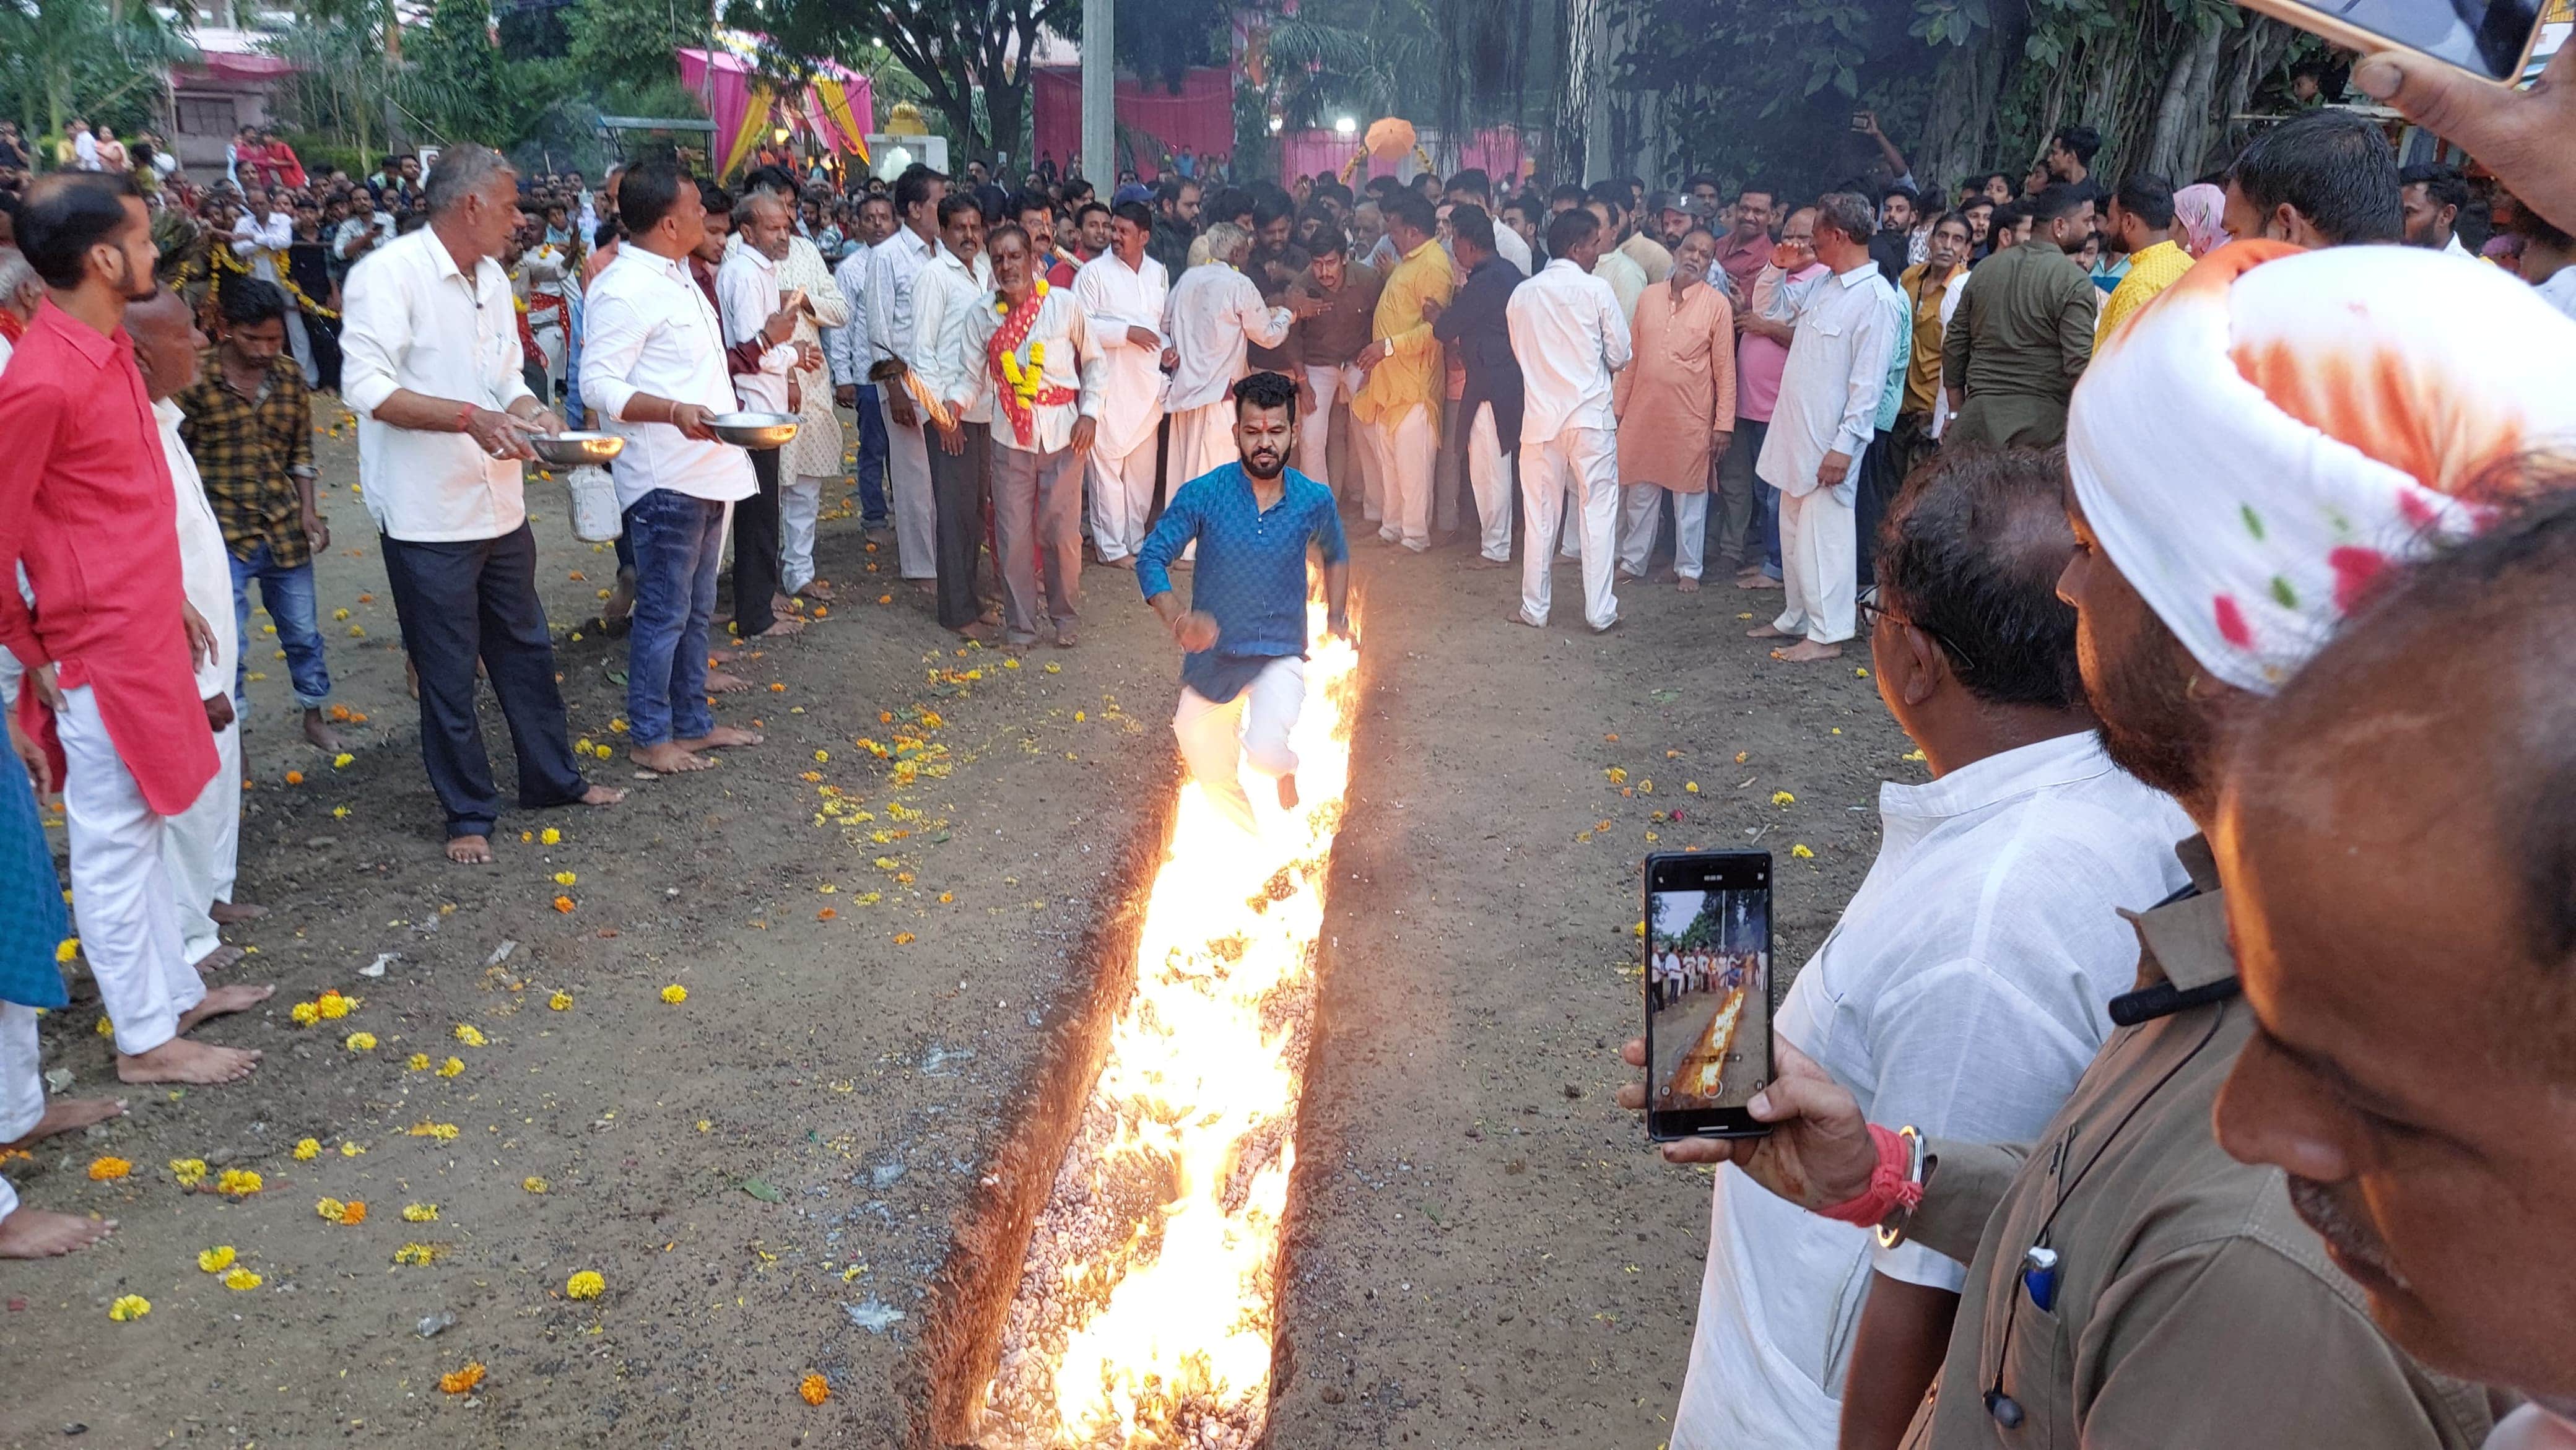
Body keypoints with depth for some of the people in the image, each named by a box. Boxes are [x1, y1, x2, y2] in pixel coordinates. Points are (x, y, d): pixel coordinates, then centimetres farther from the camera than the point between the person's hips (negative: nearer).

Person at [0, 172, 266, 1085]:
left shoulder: (108, 348, 7)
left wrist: (173, 598, 20)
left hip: (145, 634, 9)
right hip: (100, 652, -9)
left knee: (146, 828, 20)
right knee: (115, 845, 4)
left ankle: (173, 990, 34)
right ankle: (145, 1039, 16)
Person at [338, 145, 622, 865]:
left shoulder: (491, 279, 9)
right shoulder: (389, 273, -15)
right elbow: (367, 387, -24)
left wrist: (533, 415, -5)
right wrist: (470, 417, -32)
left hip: (500, 507, 8)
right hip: (428, 516, -7)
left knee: (526, 649, 18)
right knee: (448, 671, 5)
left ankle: (554, 777, 34)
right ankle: (469, 812, 19)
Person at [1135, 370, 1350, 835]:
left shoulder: (1314, 500, -7)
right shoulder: (1202, 495, -14)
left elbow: (1336, 556, 14)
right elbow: (1151, 558, -13)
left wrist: (1336, 616, 4)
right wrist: (1178, 620, -29)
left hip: (1280, 657, -1)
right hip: (1211, 658, 1)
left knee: (1266, 753, -28)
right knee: (1213, 779, 16)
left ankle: (1285, 765, 12)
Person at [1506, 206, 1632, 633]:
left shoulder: (1522, 294, 3)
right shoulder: (1597, 290, -8)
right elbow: (1620, 355, -2)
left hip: (1541, 417, 3)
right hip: (1591, 415, -3)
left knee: (1540, 514, 10)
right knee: (1597, 511, 4)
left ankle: (1535, 609, 15)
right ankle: (1599, 610, 5)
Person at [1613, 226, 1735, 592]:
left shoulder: (1717, 305, -5)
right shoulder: (1649, 297, 6)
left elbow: (1725, 369, -5)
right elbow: (1632, 357, 11)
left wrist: (1724, 424, -8)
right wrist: (1618, 405, 9)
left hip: (1691, 418, -3)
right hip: (1644, 412, 3)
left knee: (1689, 496, 6)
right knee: (1641, 491, 12)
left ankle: (1688, 569, 17)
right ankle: (1633, 561, 23)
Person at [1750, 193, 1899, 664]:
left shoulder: (1877, 299, -16)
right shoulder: (1823, 284, 10)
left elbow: (1868, 382, -19)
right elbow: (1773, 309, 28)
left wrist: (1844, 446, -22)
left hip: (1829, 440, -9)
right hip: (1796, 431, 9)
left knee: (1823, 534, -4)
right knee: (1794, 530, 16)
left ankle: (1827, 634, 4)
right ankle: (1797, 618, 28)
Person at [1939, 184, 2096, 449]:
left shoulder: (1985, 268, 11)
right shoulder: (2075, 281, -6)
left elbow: (1954, 345, 13)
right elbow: (2079, 366, -13)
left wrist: (1957, 414, 19)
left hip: (1979, 415, 5)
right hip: (2042, 420, -4)